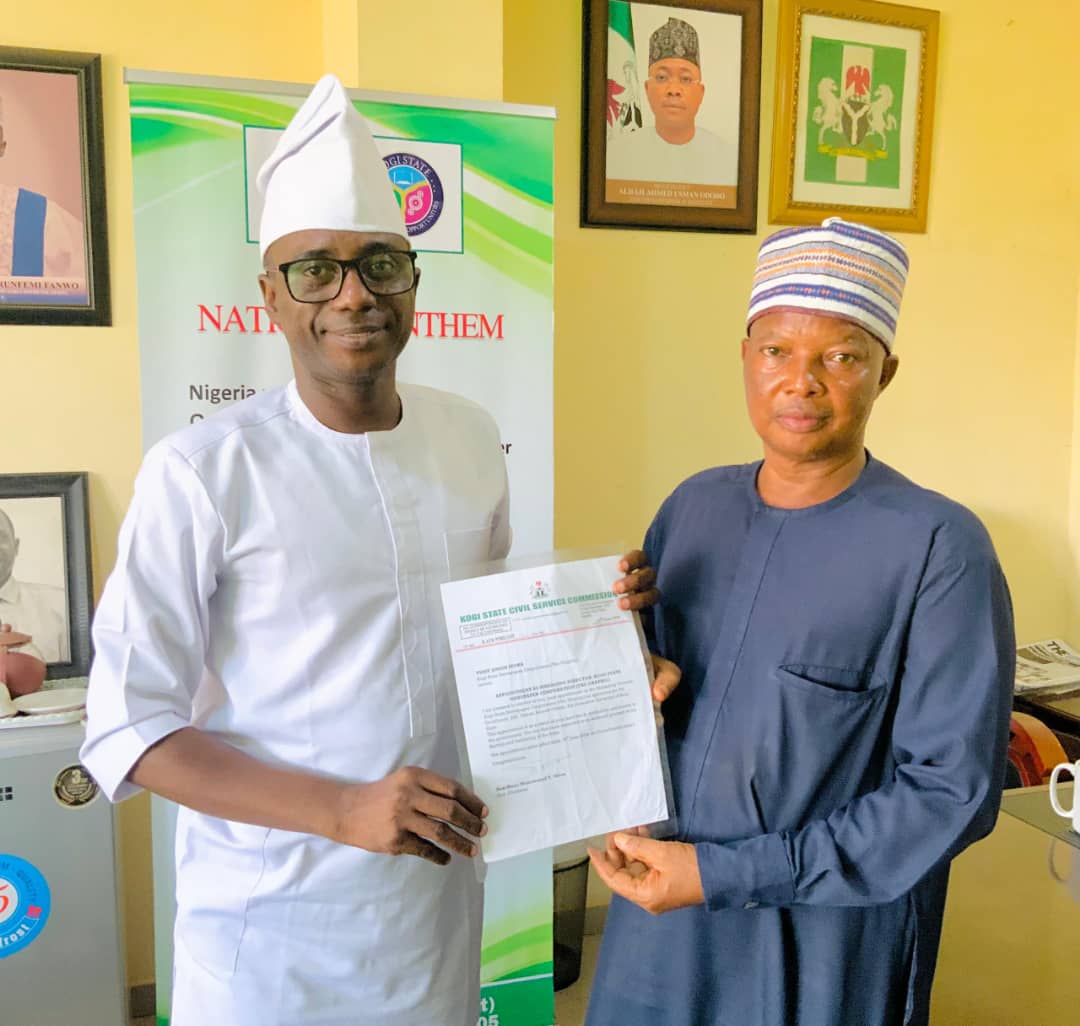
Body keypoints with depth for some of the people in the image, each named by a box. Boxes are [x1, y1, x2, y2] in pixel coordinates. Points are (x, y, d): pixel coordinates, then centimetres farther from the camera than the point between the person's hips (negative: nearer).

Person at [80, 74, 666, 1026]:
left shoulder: (471, 438, 0)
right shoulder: (202, 471, -15)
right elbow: (128, 729, -12)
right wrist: (344, 813, -22)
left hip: (441, 893, 5)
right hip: (272, 920, -4)